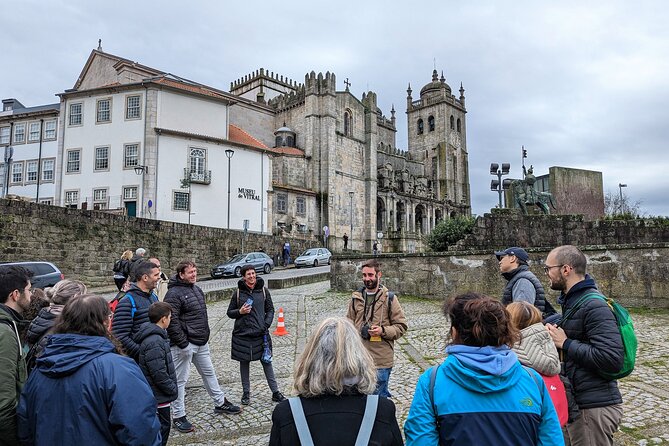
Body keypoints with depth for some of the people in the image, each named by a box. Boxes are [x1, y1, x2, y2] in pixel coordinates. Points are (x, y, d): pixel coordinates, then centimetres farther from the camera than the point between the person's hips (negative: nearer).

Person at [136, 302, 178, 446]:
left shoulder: (157, 336, 7)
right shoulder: (154, 342, -26)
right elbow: (159, 374, -26)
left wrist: (171, 387, 16)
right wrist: (173, 389, -14)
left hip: (158, 394, 10)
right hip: (158, 395, -10)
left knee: (164, 424, 19)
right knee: (163, 426, 3)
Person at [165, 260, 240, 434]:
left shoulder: (196, 289, 11)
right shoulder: (174, 294, -17)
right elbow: (172, 322, -22)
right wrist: (183, 344, -21)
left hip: (201, 343, 9)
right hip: (184, 345, -9)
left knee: (209, 373, 19)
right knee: (180, 380, 4)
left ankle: (220, 403, 33)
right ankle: (179, 416, 16)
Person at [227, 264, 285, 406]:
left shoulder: (263, 291, 2)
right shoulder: (238, 292, 0)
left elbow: (270, 310, 6)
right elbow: (230, 312, 7)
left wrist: (266, 324, -8)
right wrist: (240, 312, -14)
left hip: (261, 334, 0)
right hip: (242, 334, 0)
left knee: (267, 362, 4)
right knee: (244, 363, 10)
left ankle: (275, 392, 13)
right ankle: (246, 393, 25)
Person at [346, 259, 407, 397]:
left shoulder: (389, 298, -4)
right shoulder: (356, 298, 6)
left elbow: (401, 326, -2)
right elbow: (350, 323, 14)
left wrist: (383, 331, -18)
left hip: (381, 360, -4)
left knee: (379, 395, 3)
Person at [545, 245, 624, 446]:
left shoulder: (594, 306, -19)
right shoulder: (571, 301, 11)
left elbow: (612, 359, -27)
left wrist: (565, 343, -20)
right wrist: (555, 335, 2)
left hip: (595, 407, -9)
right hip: (578, 401, 9)